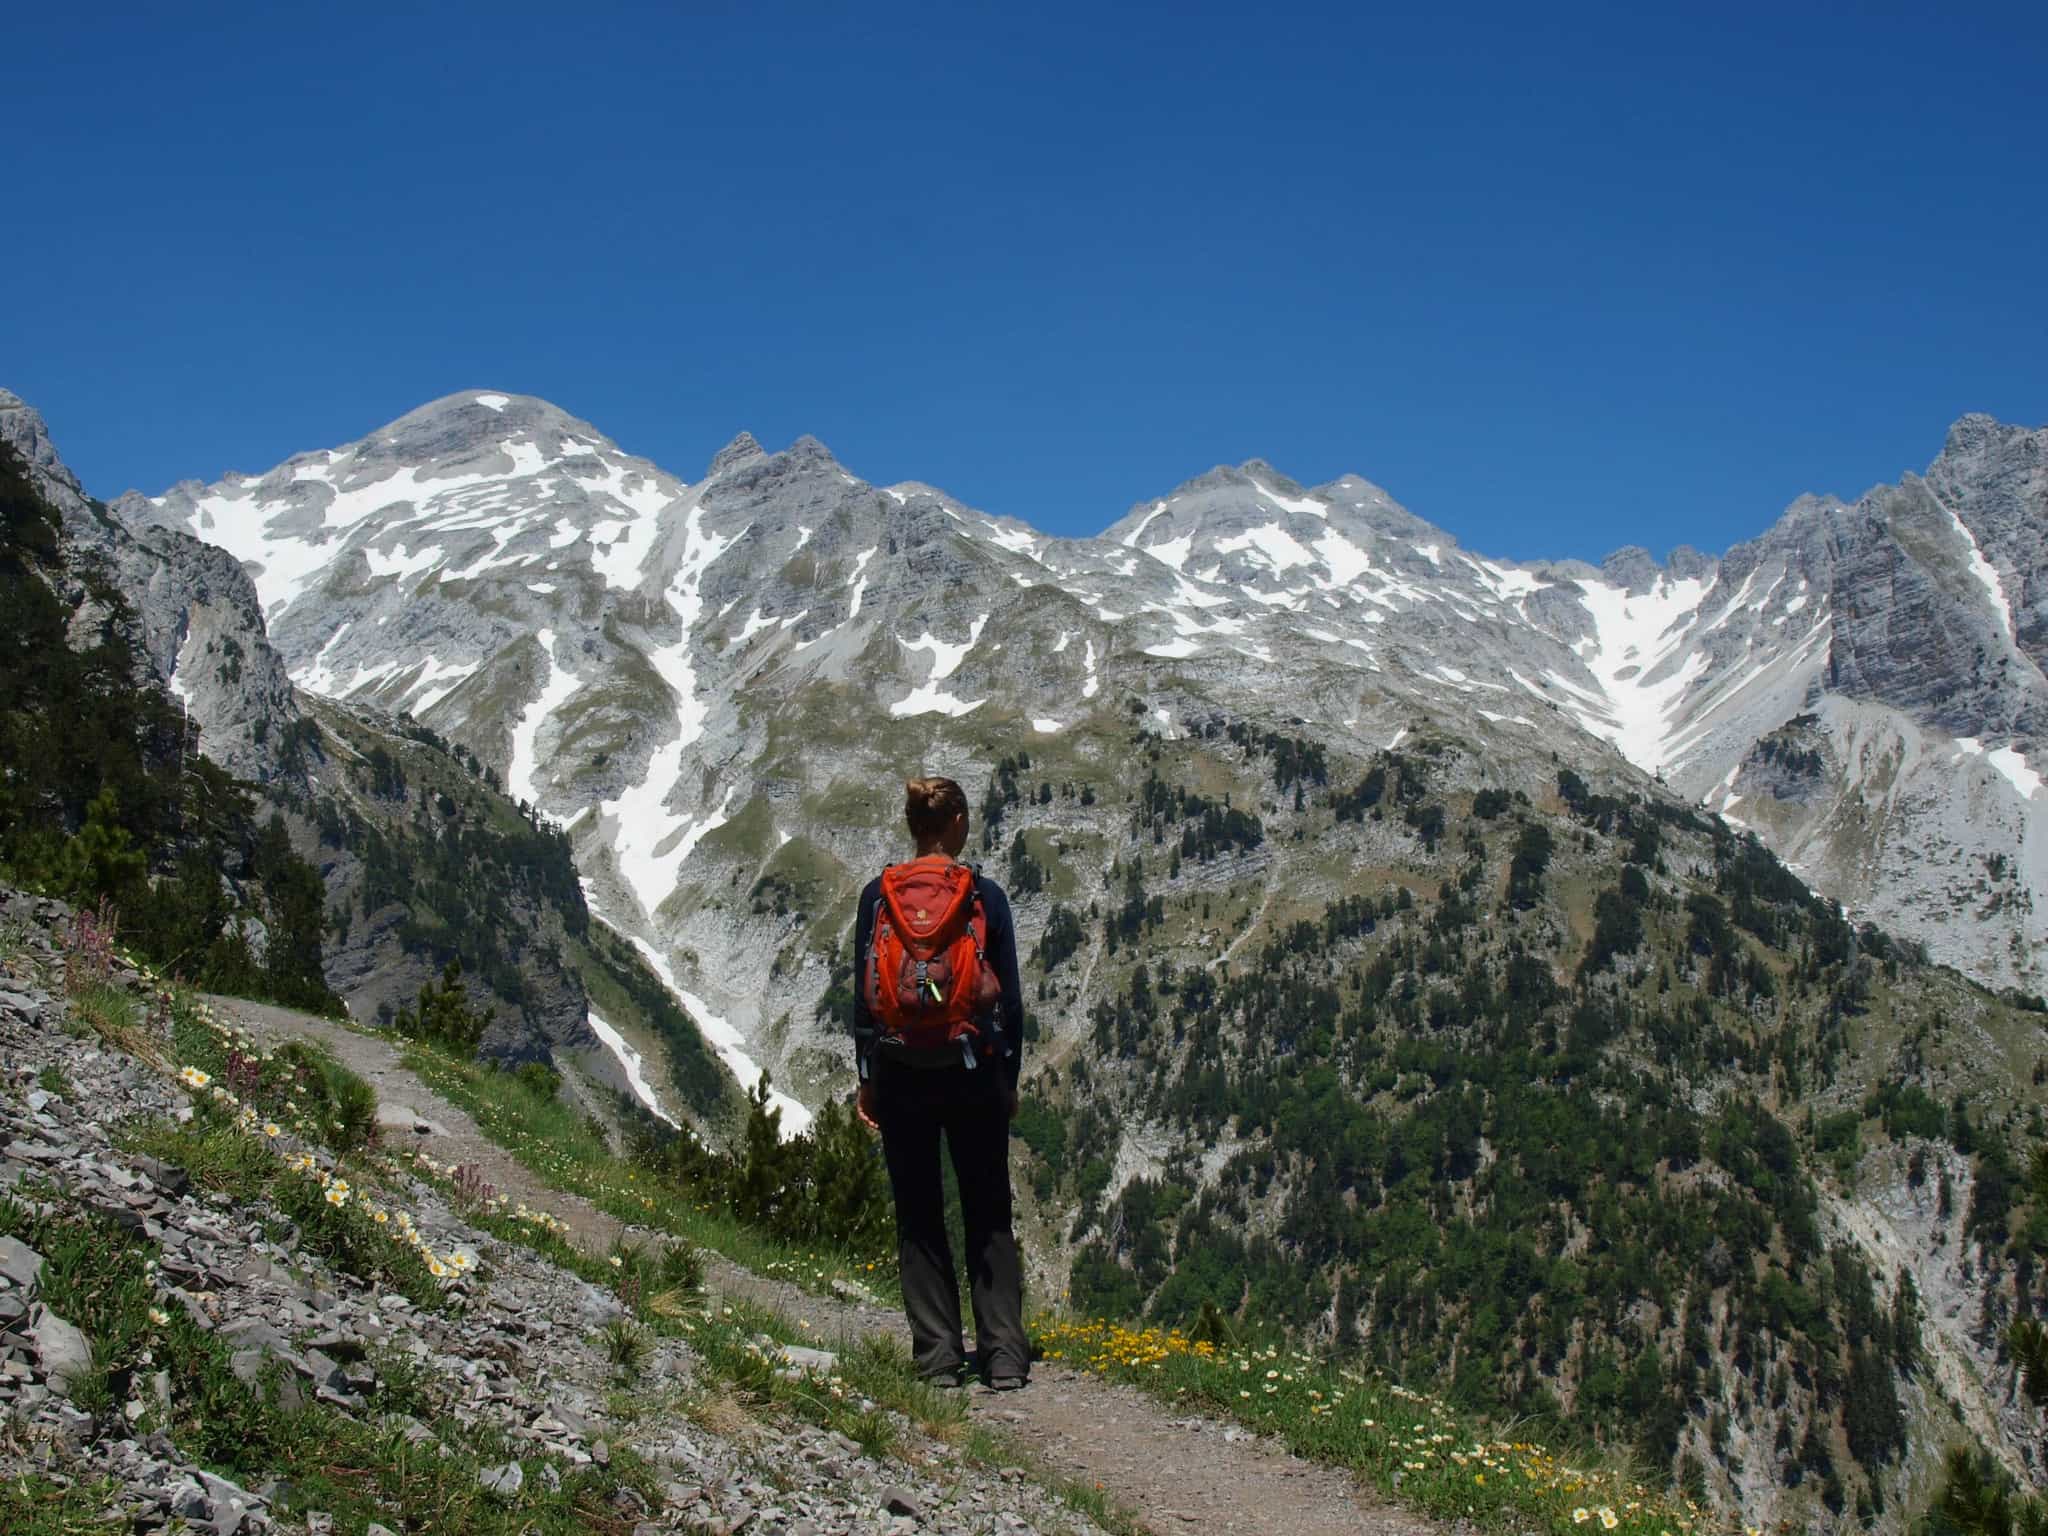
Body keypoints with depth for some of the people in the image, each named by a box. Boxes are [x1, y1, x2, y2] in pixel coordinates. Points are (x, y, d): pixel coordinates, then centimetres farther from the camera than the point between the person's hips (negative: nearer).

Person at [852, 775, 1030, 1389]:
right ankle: (1005, 1354, 6)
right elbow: (1009, 997, 0)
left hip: (900, 1073, 1)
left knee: (918, 1214, 9)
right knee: (989, 1211, 9)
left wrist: (866, 1078, 9)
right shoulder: (986, 895, -4)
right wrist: (1009, 1076, 10)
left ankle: (938, 1354, 9)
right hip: (974, 1069, 0)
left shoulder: (878, 896, -2)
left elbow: (863, 994, 1)